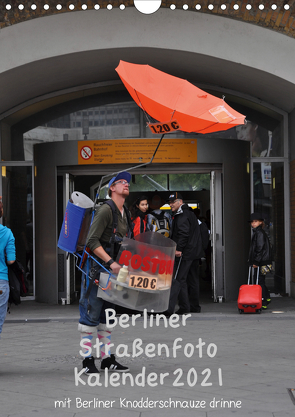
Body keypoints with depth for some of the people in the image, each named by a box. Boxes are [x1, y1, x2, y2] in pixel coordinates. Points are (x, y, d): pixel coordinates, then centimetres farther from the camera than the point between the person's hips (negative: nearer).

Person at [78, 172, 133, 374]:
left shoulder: (125, 213, 12)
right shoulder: (105, 210, -14)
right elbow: (92, 241, -21)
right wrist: (111, 262, -26)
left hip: (113, 269, 9)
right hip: (97, 267, -8)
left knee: (107, 313, 11)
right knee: (91, 313, -4)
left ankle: (107, 358, 16)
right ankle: (88, 359, 2)